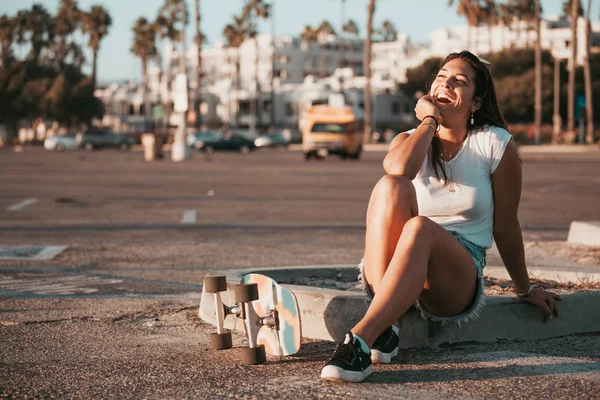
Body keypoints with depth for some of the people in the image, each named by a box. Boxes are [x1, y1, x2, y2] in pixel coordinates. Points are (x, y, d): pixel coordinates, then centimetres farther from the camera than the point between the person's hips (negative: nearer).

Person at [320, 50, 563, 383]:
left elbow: (505, 227, 10)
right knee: (391, 186, -27)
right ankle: (386, 325, -36)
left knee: (420, 228, -36)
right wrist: (429, 120, -3)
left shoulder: (496, 145, 3)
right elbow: (398, 167, -17)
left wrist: (525, 290, 16)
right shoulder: (410, 140, 11)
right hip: (389, 273, 2)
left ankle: (360, 339, -48)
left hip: (459, 276, -2)